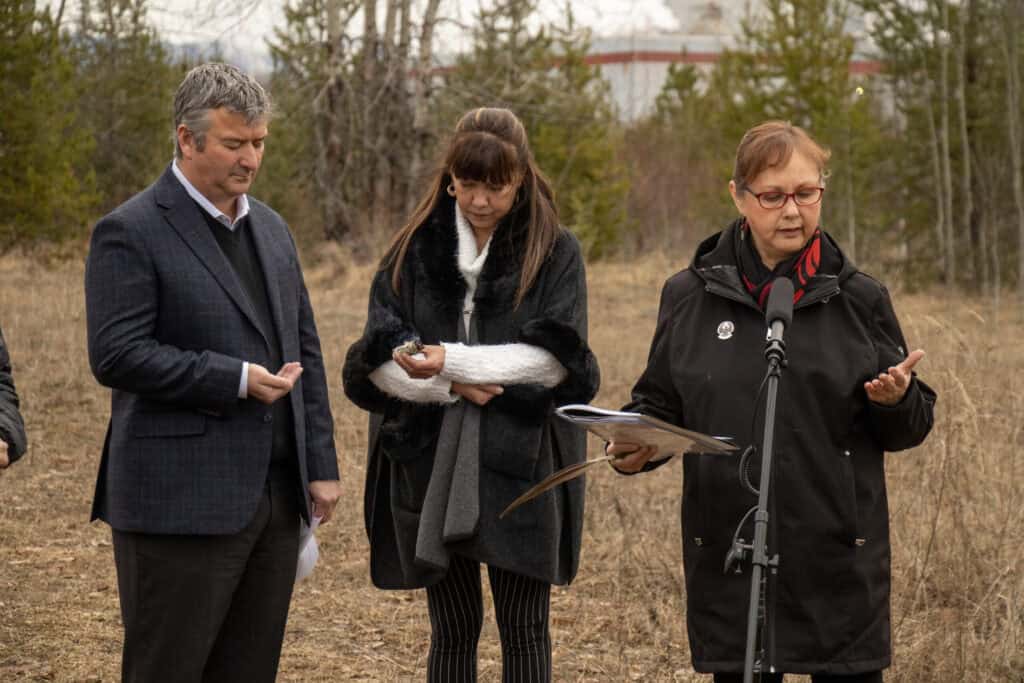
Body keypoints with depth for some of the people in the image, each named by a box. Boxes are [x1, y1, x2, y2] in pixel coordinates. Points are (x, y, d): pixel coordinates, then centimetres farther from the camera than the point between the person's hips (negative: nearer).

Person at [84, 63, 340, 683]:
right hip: (181, 503, -7)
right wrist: (235, 380, -18)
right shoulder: (130, 233, -8)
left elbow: (306, 352, 18)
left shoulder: (271, 229, 16)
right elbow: (117, 356, -16)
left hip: (274, 495, 7)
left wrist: (321, 465, 12)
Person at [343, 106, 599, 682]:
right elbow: (379, 357, 1)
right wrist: (451, 386, -16)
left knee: (525, 628, 1)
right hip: (430, 465, 2)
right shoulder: (416, 250, 7)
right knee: (453, 630, 9)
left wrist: (454, 361, -19)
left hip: (522, 464, -2)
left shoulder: (555, 253, 1)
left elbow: (556, 358, -9)